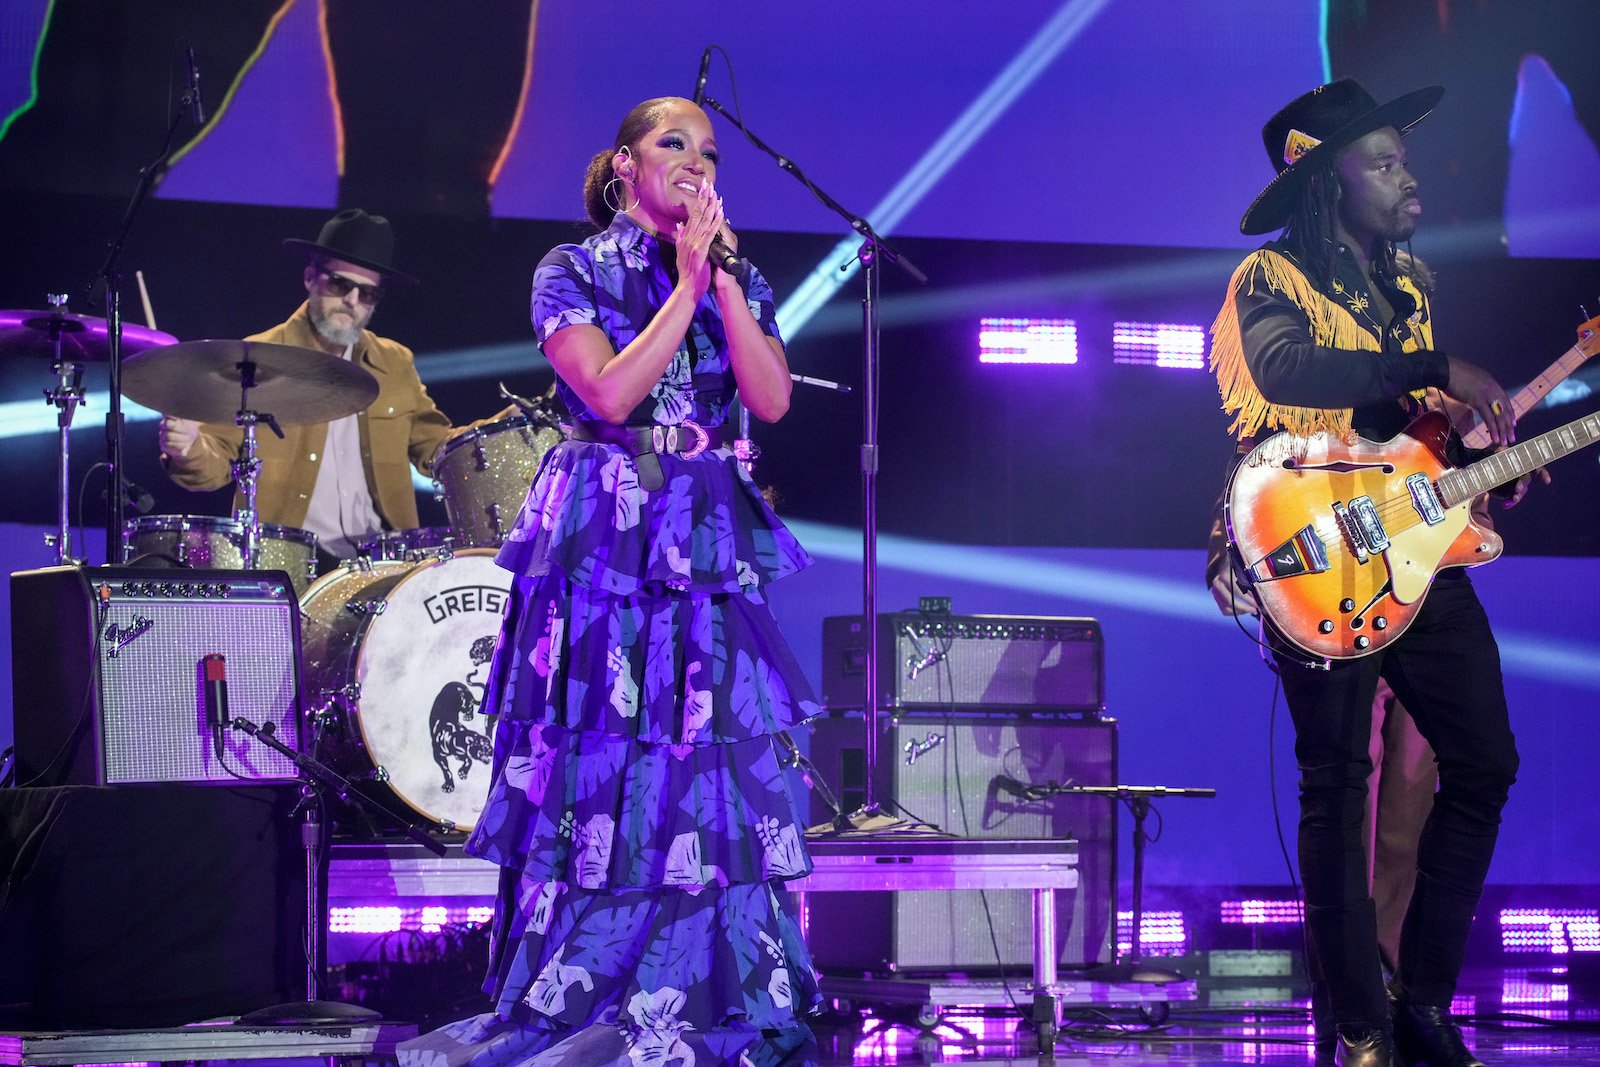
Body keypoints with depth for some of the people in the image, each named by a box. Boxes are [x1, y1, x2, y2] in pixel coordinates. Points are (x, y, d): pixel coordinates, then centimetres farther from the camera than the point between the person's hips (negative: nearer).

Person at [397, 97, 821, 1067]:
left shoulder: (741, 283, 13)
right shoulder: (573, 273, 2)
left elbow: (771, 398, -2)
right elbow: (612, 392, -12)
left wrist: (722, 278, -6)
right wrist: (685, 286, -10)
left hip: (712, 546, 3)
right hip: (603, 540, -3)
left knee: (716, 761, -2)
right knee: (596, 760, -3)